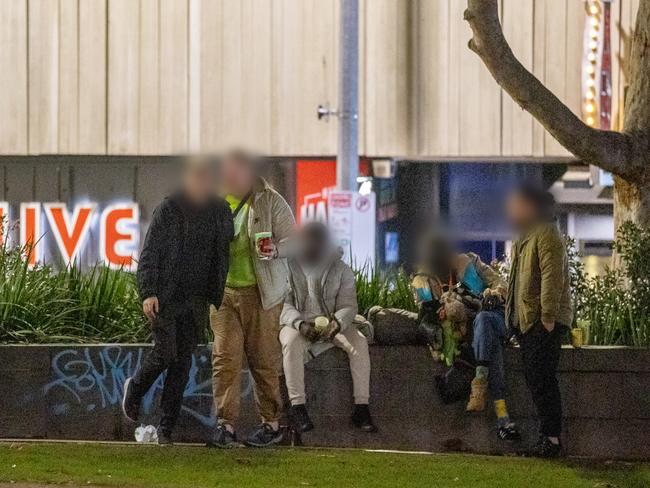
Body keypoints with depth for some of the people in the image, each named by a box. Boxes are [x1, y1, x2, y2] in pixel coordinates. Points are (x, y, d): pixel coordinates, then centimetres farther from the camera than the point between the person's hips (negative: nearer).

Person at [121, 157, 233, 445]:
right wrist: (148, 293, -14)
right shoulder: (168, 210, -4)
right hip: (166, 297, -4)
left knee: (182, 363, 1)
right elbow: (149, 254, -5)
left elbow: (225, 257, 13)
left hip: (197, 300, 4)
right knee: (165, 353, -13)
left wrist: (220, 298, 6)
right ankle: (135, 389, 18)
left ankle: (167, 428, 5)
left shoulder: (220, 213, 8)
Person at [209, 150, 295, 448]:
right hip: (223, 291, 3)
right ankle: (225, 425, -5)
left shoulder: (270, 202, -2)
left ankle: (271, 424, 11)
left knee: (264, 361, 1)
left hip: (261, 292, -3)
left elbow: (293, 240, -2)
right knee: (225, 358, -5)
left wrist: (274, 249, -22)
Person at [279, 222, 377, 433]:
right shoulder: (289, 268, -2)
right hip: (297, 323, -2)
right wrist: (300, 324, -27)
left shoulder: (341, 270, 3)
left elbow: (348, 306, -4)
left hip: (330, 323, 2)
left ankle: (361, 407, -26)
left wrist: (337, 323, -27)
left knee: (359, 342, -26)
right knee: (291, 341, -37)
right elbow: (283, 305, -7)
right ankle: (297, 406, -37)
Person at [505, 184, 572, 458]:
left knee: (542, 379, -12)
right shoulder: (523, 239, 19)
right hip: (526, 319, 10)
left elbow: (552, 277, -19)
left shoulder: (547, 236, -12)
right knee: (535, 379, 9)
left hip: (544, 321, -10)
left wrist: (548, 316, -23)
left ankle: (552, 438, -11)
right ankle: (547, 435, 12)